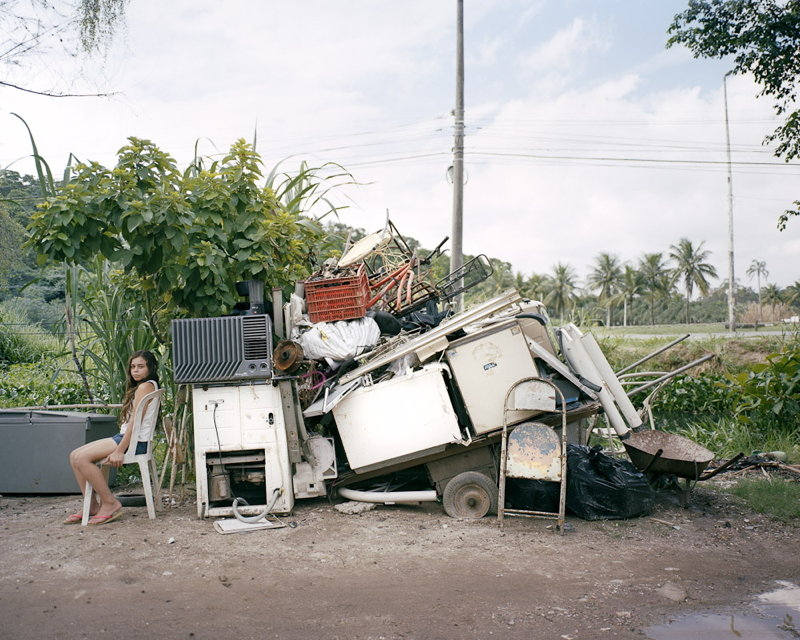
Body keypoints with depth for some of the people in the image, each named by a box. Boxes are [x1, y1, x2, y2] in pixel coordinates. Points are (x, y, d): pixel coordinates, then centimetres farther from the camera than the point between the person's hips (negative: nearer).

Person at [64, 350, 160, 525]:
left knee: (82, 458, -19)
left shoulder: (145, 386, -11)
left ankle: (110, 504, -11)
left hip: (135, 442, -10)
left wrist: (119, 451, -21)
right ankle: (93, 505, 6)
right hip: (125, 437, 10)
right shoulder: (144, 386, 20)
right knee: (74, 456, 4)